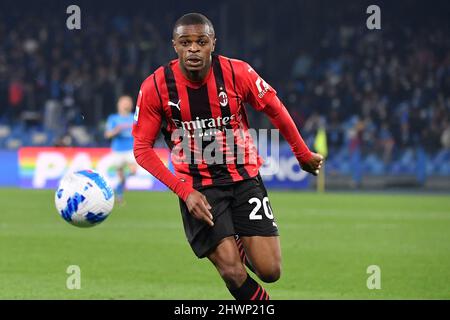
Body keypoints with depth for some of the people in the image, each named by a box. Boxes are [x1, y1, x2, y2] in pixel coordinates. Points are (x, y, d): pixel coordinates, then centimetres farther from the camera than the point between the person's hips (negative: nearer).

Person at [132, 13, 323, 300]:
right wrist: (184, 191, -16)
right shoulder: (156, 87, -13)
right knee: (233, 272, -16)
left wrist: (304, 155, 16)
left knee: (270, 271, -5)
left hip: (244, 177, 2)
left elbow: (275, 109, 6)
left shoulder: (238, 73, -12)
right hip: (197, 187, -1)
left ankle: (242, 246, 31)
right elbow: (142, 148, -6)